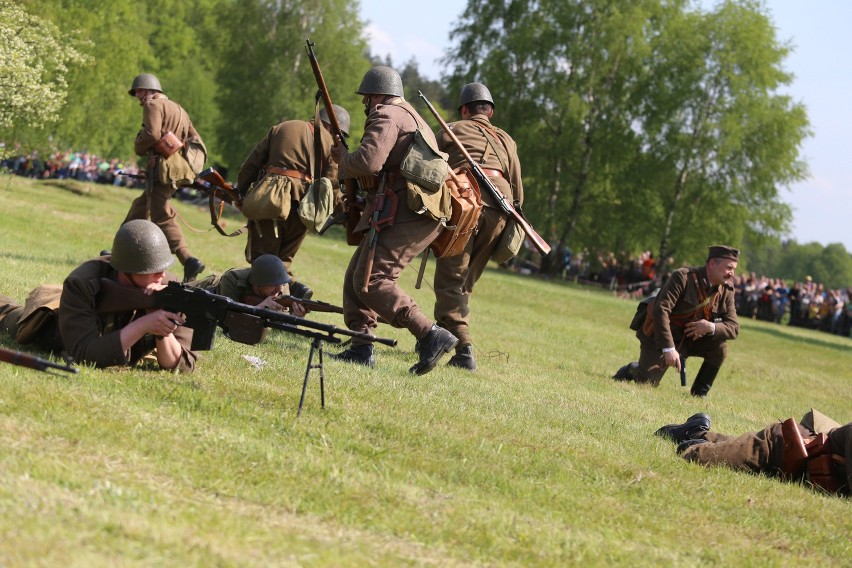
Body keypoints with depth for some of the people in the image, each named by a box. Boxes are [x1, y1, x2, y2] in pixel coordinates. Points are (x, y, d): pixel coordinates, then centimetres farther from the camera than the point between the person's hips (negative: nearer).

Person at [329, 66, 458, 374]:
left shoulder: (386, 116, -7)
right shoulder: (411, 117, 27)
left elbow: (368, 162, -22)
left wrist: (343, 157, -1)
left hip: (405, 216, -11)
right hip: (417, 213, 11)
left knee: (370, 282, -16)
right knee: (356, 276, 12)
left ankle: (431, 335, -26)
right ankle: (361, 347, 8)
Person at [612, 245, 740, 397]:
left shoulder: (726, 291, -3)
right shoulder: (682, 277, -21)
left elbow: (734, 327, -4)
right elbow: (661, 310, -28)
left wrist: (711, 327, -27)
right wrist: (668, 349, -35)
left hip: (690, 340, 5)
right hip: (659, 339, -5)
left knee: (720, 347, -19)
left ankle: (699, 394, -3)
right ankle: (633, 370, 22)